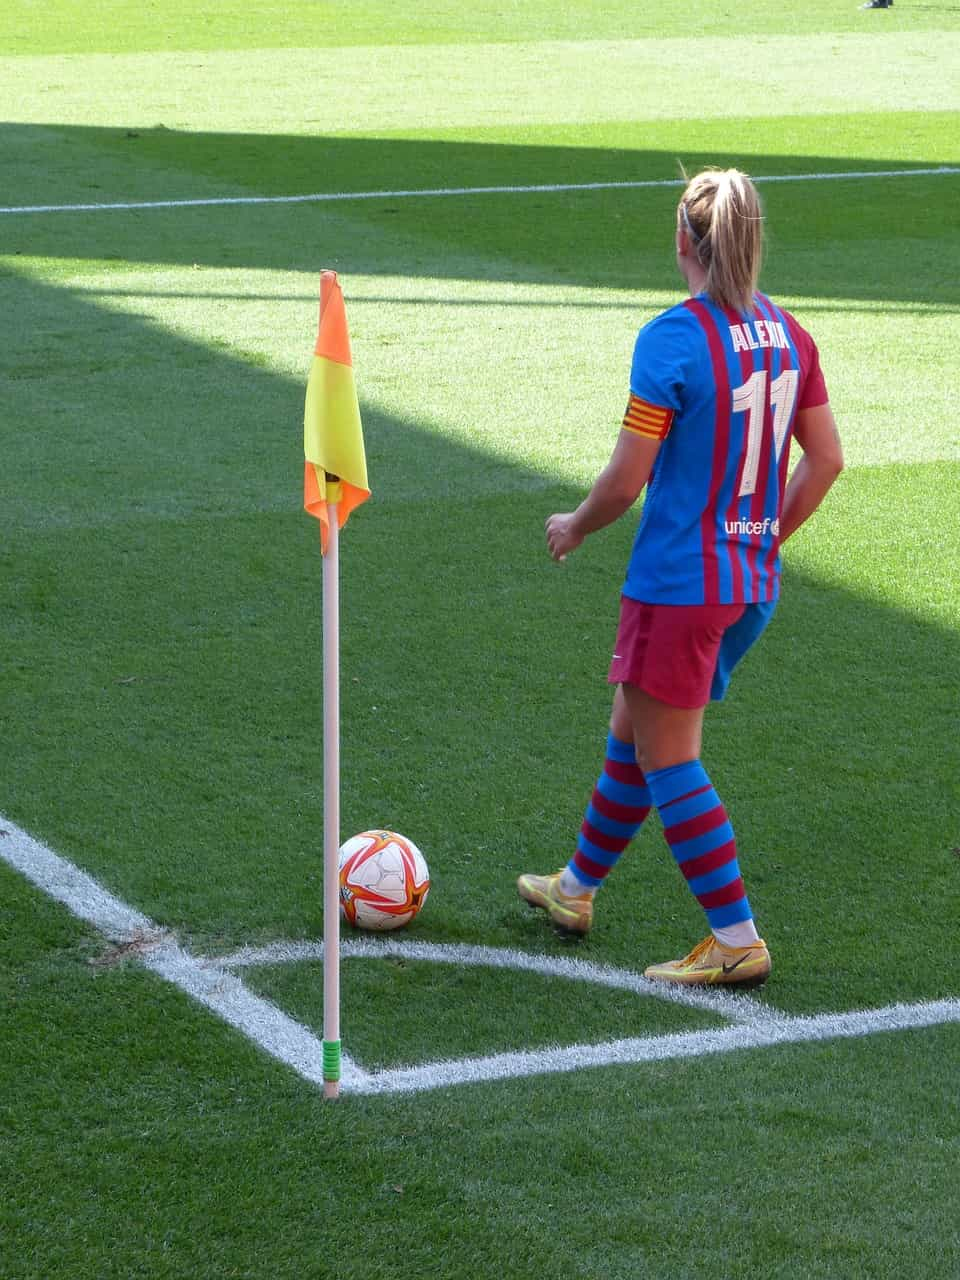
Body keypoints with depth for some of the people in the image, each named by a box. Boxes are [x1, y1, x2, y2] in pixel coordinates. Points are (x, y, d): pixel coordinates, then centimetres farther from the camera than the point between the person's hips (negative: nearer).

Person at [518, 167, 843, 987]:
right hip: (753, 583, 8)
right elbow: (826, 460, 9)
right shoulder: (788, 335, 3)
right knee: (633, 733, 23)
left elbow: (625, 482, -17)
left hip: (678, 580, -8)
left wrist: (574, 527, 3)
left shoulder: (673, 339, -17)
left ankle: (738, 943, 4)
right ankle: (576, 889, 39)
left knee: (667, 760, 4)